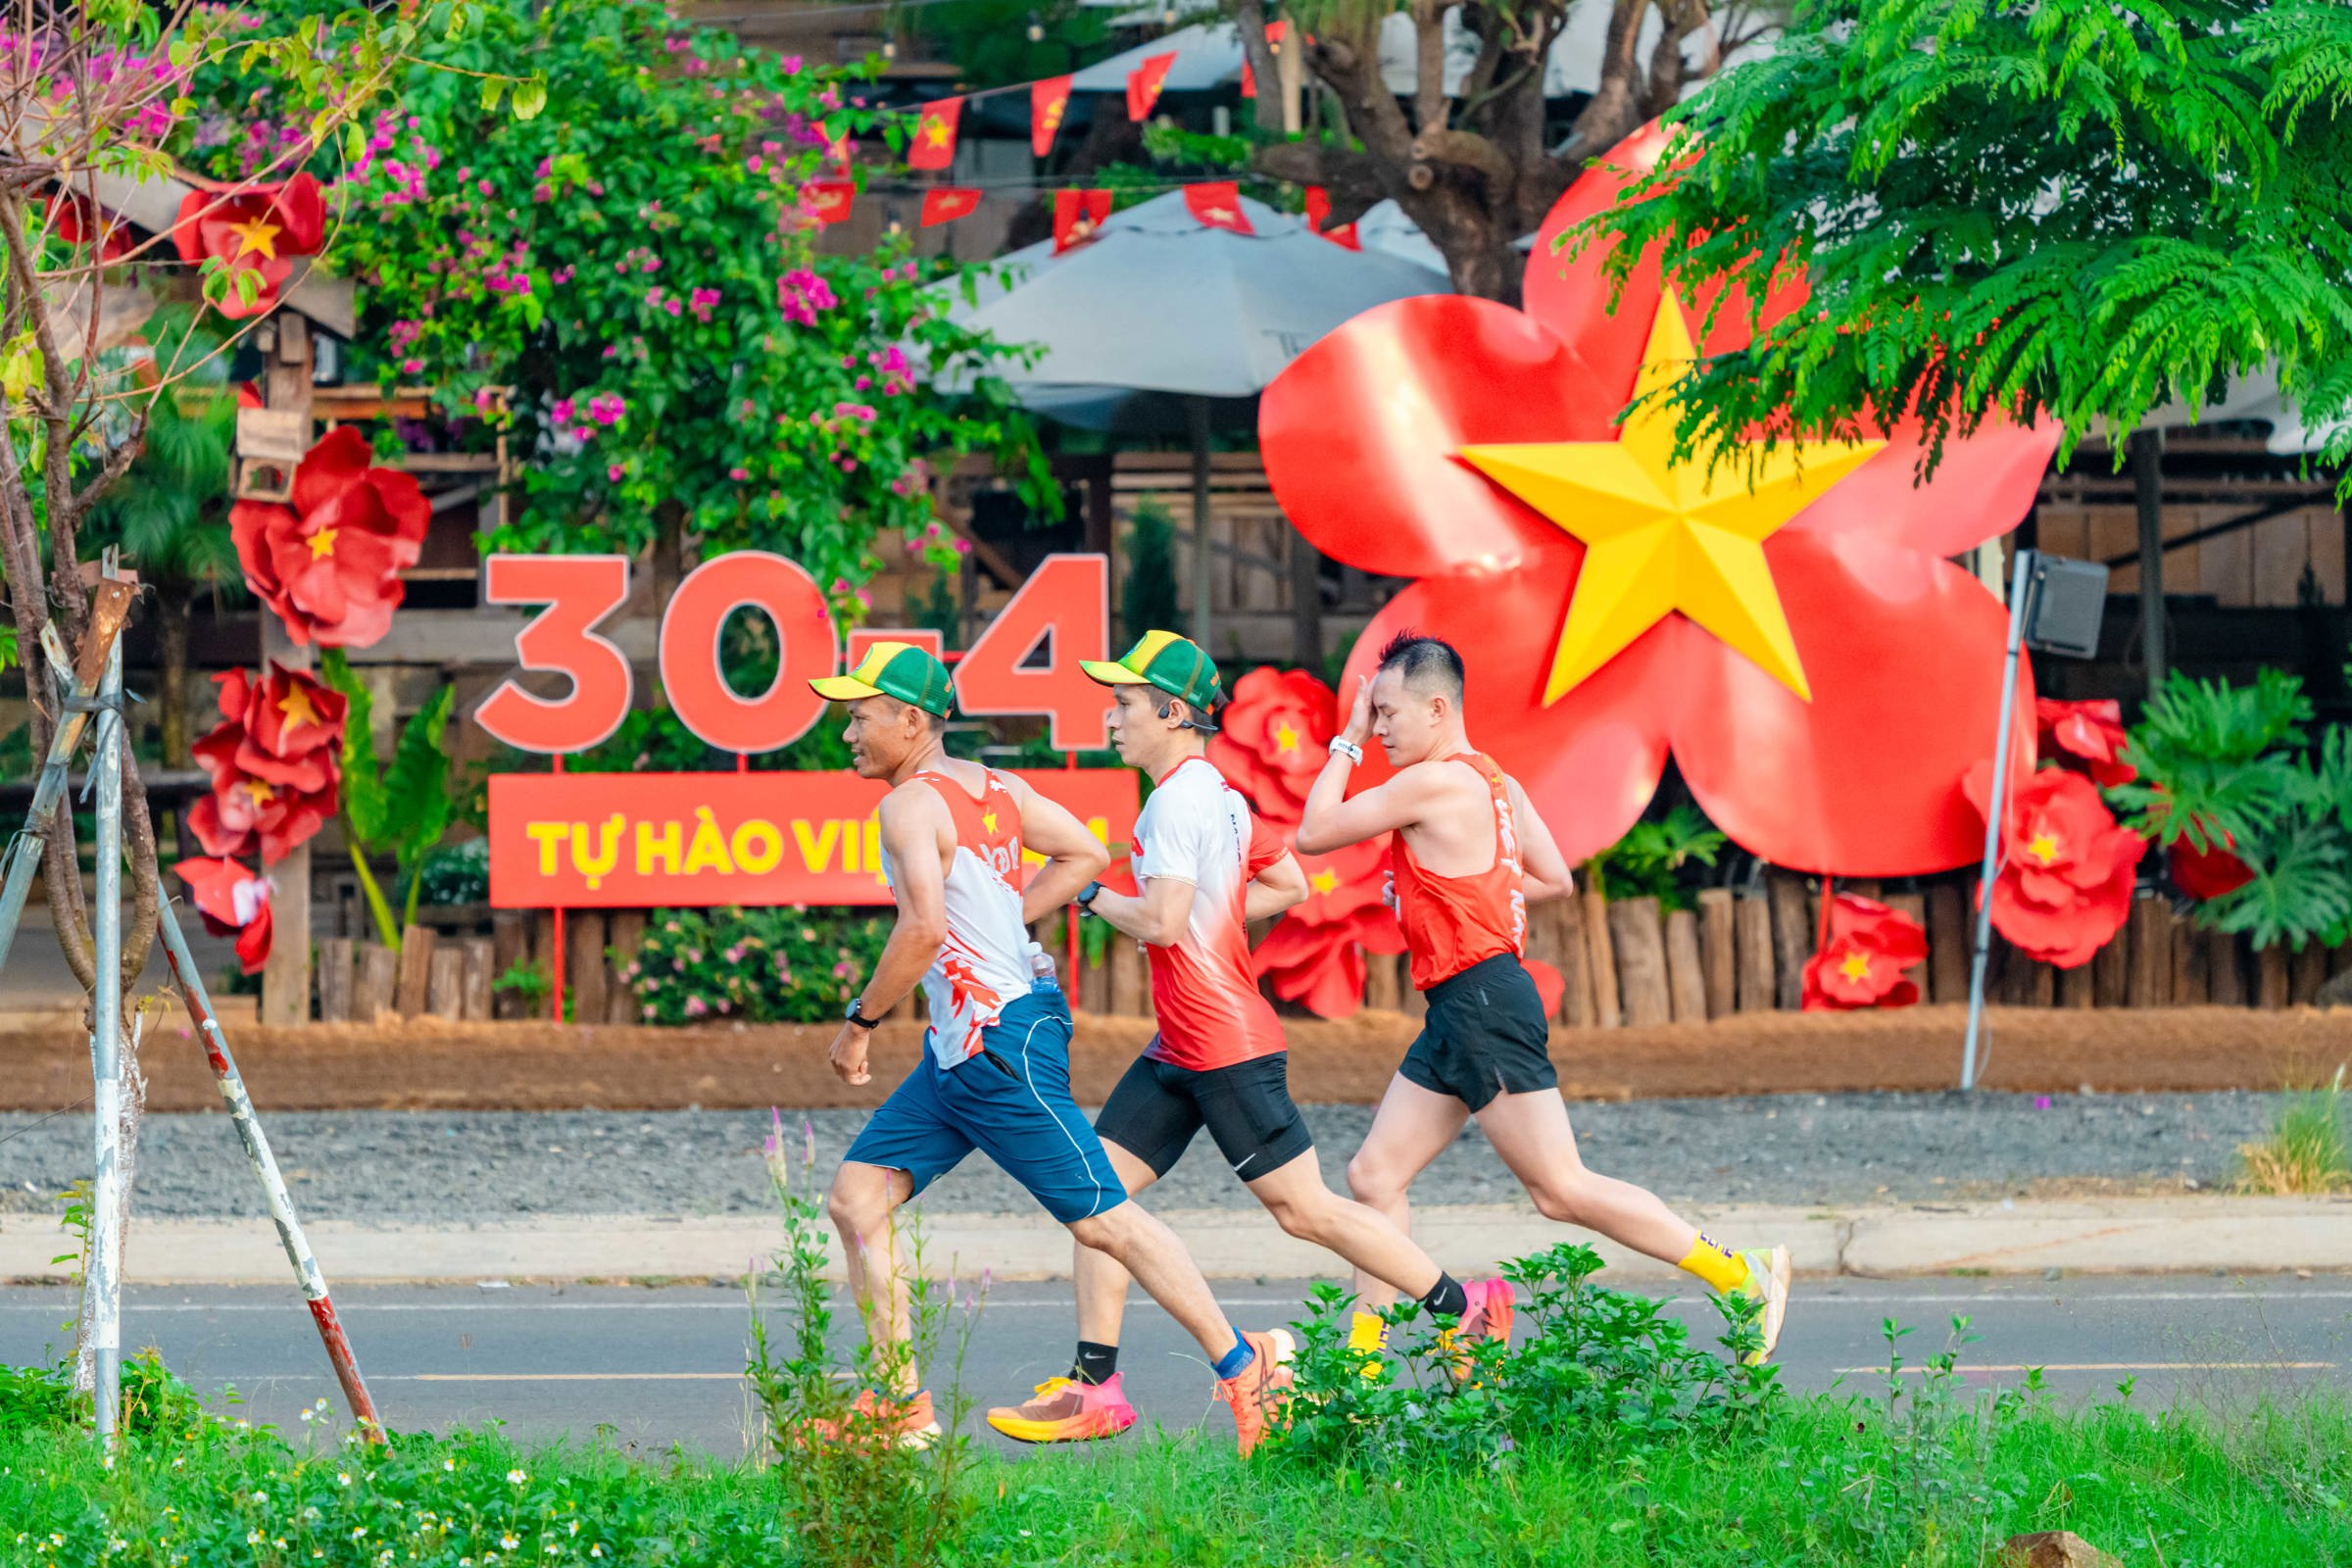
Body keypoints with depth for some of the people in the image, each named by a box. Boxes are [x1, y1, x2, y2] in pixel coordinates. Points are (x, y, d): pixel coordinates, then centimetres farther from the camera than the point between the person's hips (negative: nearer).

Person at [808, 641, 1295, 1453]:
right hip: (958, 1050, 10)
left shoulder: (912, 804, -15)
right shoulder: (992, 787, 12)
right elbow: (1085, 854, 19)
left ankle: (1244, 1366, 0)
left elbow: (924, 928, -27)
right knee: (856, 1197, 8)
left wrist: (861, 1021, -16)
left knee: (1102, 1217, -6)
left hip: (1001, 1045, -10)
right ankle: (900, 1405, 9)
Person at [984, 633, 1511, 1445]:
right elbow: (1289, 884, 22)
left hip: (1227, 1047, -10)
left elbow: (1161, 922, -24)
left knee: (1304, 1208, -3)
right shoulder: (1219, 795, 14)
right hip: (1181, 1050, 10)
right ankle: (1094, 1387, 1)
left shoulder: (1178, 799, -17)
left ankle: (1466, 1308, 8)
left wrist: (1093, 896, -7)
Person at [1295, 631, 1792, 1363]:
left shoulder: (1436, 782, -15)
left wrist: (1349, 742, 1)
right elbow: (1554, 879, 21)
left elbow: (1314, 833, -10)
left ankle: (1743, 1274, -4)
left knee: (1560, 1187, -8)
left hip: (1484, 1006, -11)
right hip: (1456, 1019, 11)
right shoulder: (1494, 781, 15)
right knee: (1375, 1174, 9)